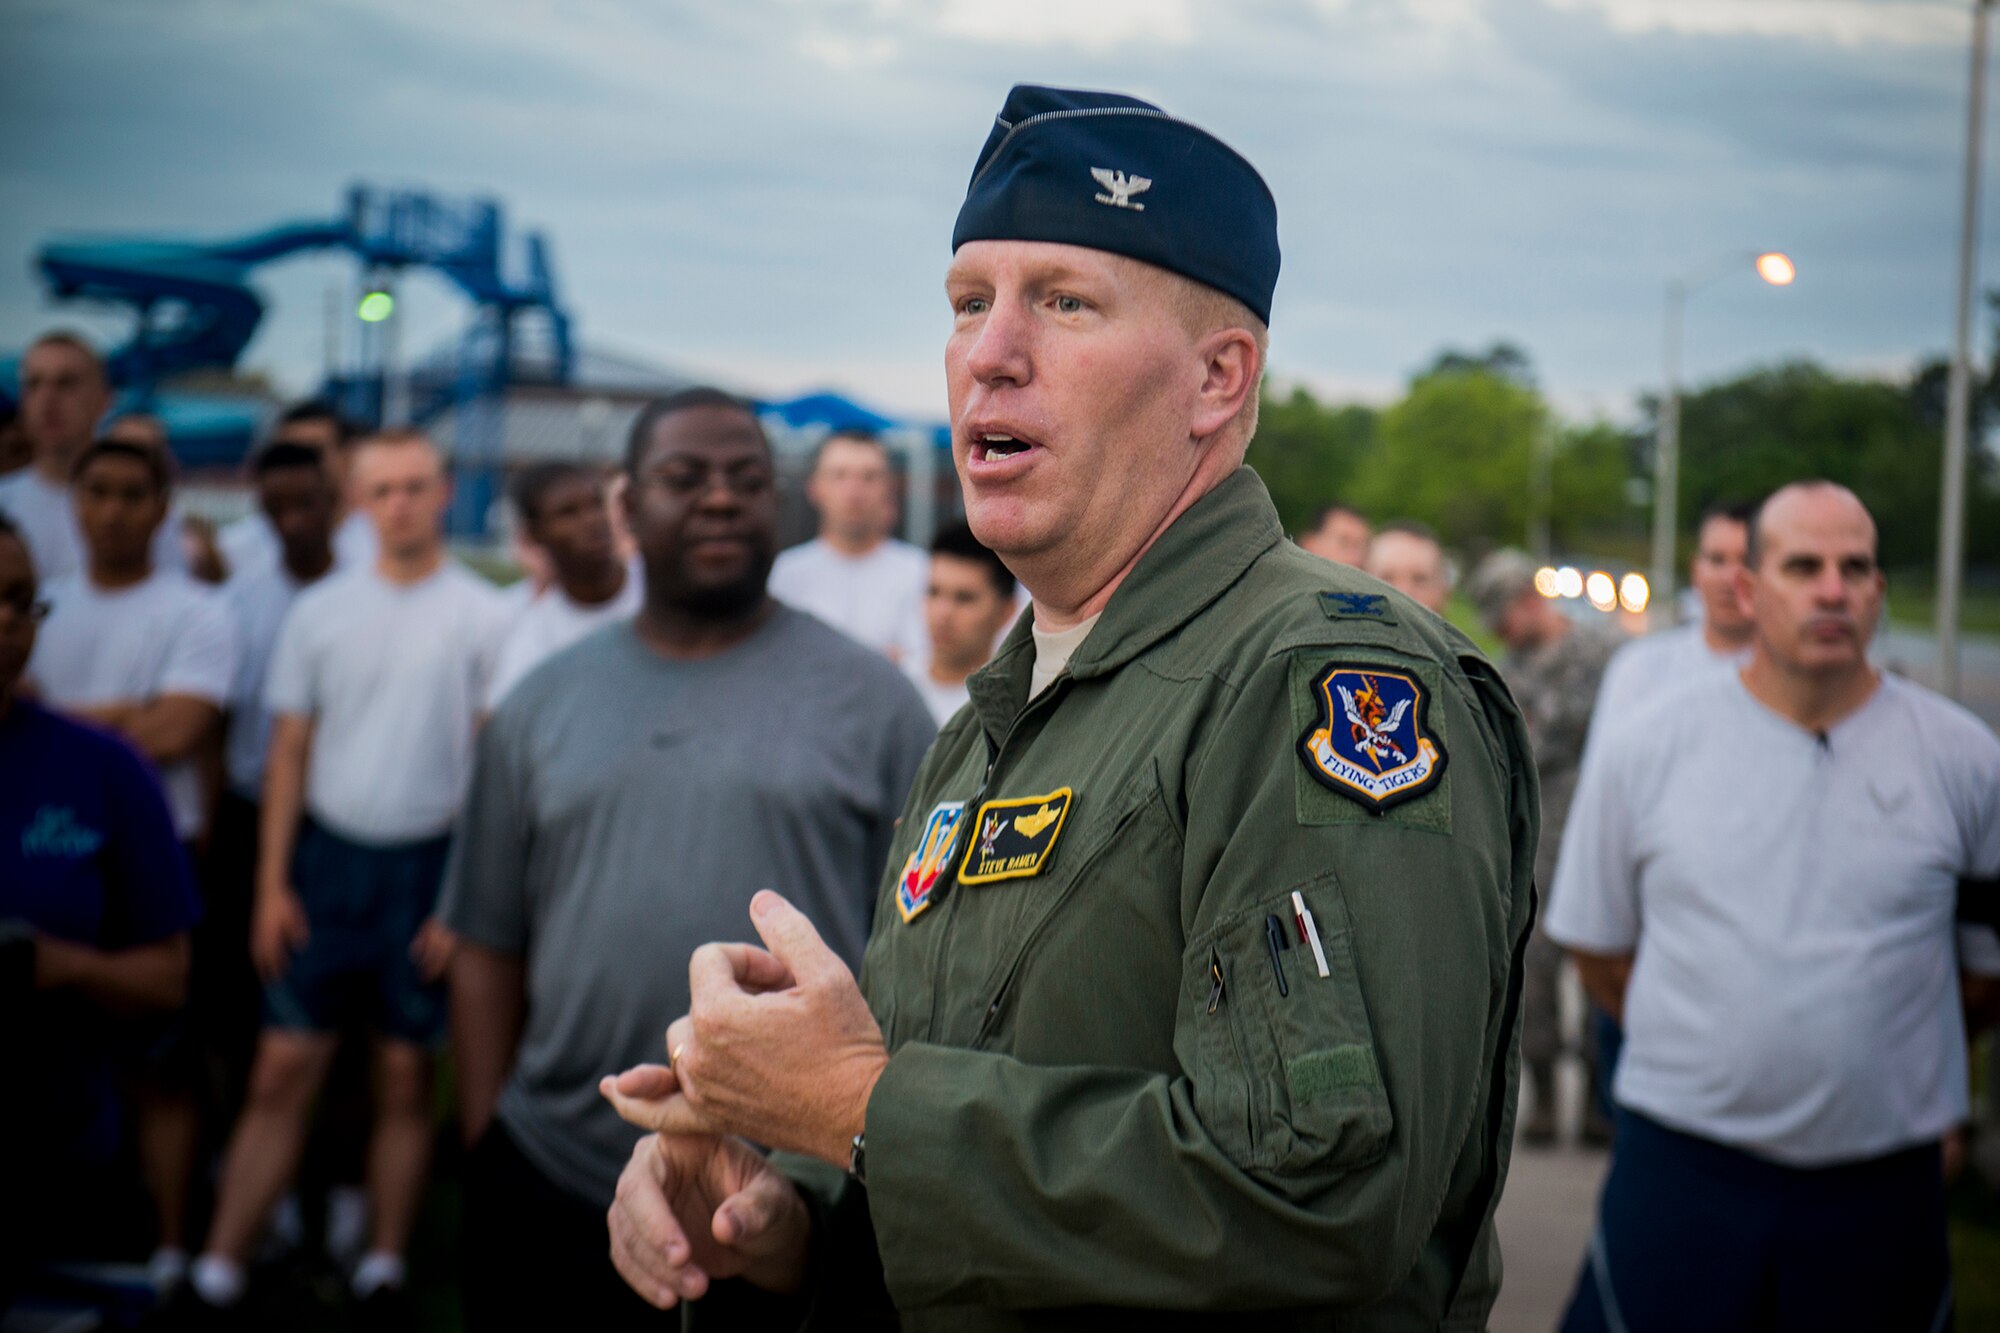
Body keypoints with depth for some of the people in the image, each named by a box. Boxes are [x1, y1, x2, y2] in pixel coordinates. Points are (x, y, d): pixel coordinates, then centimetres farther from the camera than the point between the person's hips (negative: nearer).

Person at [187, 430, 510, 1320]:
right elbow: (289, 753, 8)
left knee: (405, 1077, 7)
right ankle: (217, 1271, 7)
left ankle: (382, 1272, 18)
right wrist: (271, 883, 2)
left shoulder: (481, 616, -3)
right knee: (283, 1070, 2)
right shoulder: (319, 611, 5)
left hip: (428, 860, -2)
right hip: (328, 852, 2)